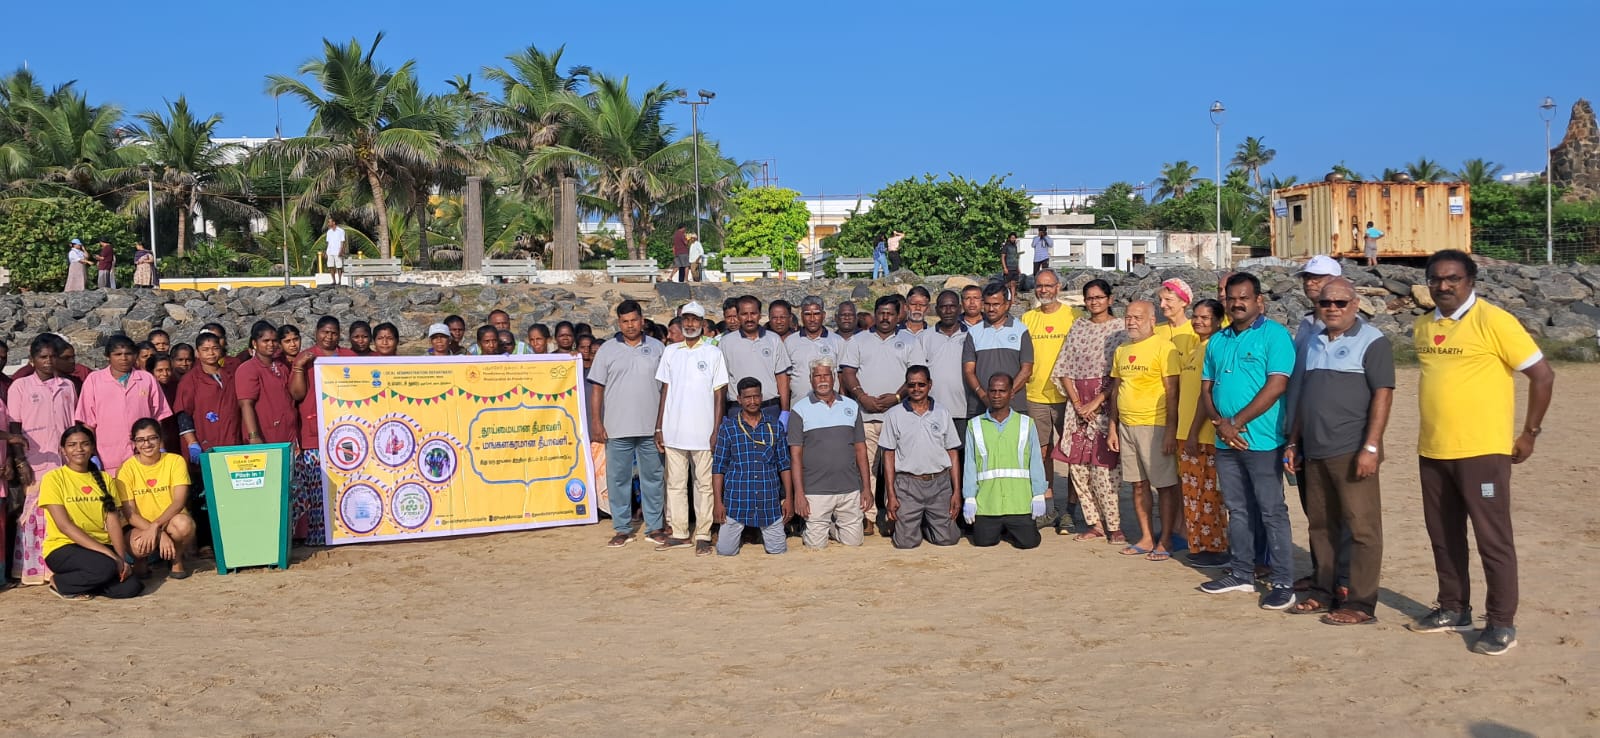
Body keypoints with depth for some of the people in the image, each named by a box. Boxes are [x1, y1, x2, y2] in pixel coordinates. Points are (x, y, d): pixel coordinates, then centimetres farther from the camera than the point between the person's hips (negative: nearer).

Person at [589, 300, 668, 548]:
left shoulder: (657, 348, 7)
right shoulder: (608, 350, 5)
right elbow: (597, 389, 4)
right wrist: (596, 423, -3)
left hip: (651, 428, 0)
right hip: (617, 428, 0)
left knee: (653, 478, 6)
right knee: (618, 479, 4)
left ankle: (655, 528, 15)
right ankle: (622, 529, 15)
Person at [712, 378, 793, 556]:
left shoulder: (775, 427, 6)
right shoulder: (727, 428, 0)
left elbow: (784, 465, 10)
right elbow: (718, 468, 2)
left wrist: (788, 498, 4)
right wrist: (718, 502, -3)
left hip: (769, 502, 1)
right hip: (736, 502, -1)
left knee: (778, 550, 2)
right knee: (725, 551, -2)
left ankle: (762, 531, 35)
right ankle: (740, 529, 32)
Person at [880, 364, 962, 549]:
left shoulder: (942, 414, 8)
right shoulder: (894, 415, 2)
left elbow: (953, 454, 9)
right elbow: (889, 456, 3)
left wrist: (957, 492, 2)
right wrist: (891, 495, -3)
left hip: (940, 484, 2)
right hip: (907, 485, -2)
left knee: (947, 539, -3)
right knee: (906, 542, -6)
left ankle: (925, 525, 28)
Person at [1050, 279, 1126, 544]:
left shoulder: (1120, 329, 0)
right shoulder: (1078, 327, 13)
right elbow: (1064, 369, 10)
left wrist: (1096, 402, -13)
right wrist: (1077, 403, -3)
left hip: (1106, 403, -5)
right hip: (1078, 403, 5)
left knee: (1102, 466, -10)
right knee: (1077, 465, 2)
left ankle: (1114, 525, 1)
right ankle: (1094, 524, 11)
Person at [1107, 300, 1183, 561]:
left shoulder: (1163, 347, -8)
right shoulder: (1122, 351, 14)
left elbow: (1172, 391, -11)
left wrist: (1171, 429, -16)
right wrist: (1113, 427, 16)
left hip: (1155, 425, -7)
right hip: (1127, 426, 7)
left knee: (1165, 485, 0)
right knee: (1139, 485, 11)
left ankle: (1165, 541, 6)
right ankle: (1146, 538, 18)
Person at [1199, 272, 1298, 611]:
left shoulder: (1274, 335, -6)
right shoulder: (1218, 341, 14)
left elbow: (1276, 385, -15)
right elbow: (1206, 389, 13)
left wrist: (1236, 422, -15)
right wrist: (1220, 423, -6)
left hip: (1262, 440, -7)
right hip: (1225, 441, 7)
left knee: (1271, 512, -3)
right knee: (1238, 510, 14)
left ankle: (1282, 583, 2)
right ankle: (1242, 574, 23)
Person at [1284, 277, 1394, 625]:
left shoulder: (1372, 341, -5)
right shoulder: (1314, 344, 16)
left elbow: (1383, 395, -12)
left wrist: (1370, 447, -18)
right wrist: (1293, 443, 17)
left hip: (1352, 451, -7)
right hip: (1314, 452, 7)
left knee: (1362, 528, -2)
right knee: (1320, 525, 13)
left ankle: (1361, 604, 2)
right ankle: (1323, 592, 22)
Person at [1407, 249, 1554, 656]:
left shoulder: (1493, 320, -11)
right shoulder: (1422, 327, 8)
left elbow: (1543, 375, -9)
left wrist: (1529, 434, -7)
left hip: (1482, 450, -7)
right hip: (1432, 451, 7)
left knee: (1493, 538, 1)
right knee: (1443, 536, 15)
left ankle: (1502, 623, 10)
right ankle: (1453, 609, 29)